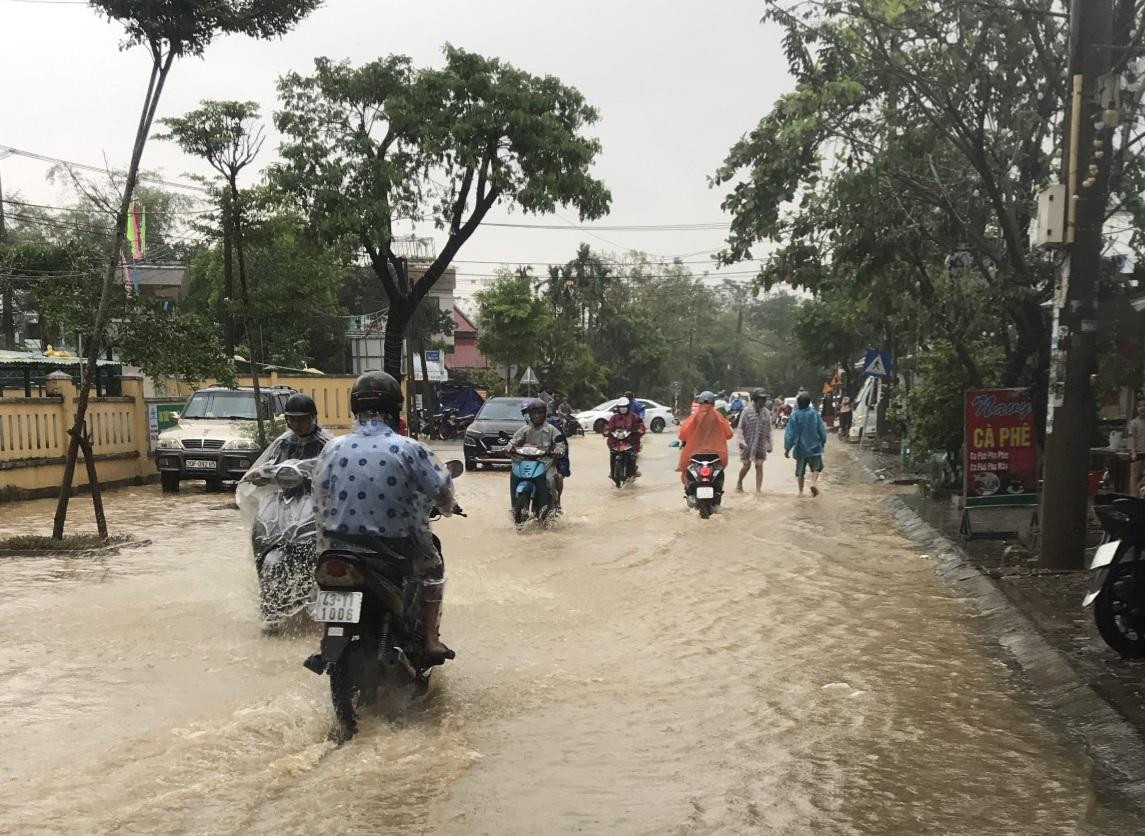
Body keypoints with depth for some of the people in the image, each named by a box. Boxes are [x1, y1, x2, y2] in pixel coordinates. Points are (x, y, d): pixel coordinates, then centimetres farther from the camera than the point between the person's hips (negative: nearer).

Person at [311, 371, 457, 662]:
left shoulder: (332, 449, -1)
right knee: (432, 567, 27)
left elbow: (320, 504, 6)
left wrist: (325, 551, 20)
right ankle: (430, 641, 21)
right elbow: (443, 492, -8)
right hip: (397, 552, -3)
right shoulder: (409, 449, -13)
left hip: (340, 552, 3)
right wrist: (446, 508, 15)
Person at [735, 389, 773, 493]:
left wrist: (769, 444, 8)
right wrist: (741, 440, -15)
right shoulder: (747, 411, -4)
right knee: (746, 465, 4)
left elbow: (769, 430, 12)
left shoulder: (766, 413, 7)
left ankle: (758, 489, 3)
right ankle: (739, 483, 27)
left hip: (761, 445, 3)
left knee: (759, 466, 0)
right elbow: (740, 428, -4)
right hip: (748, 444, -3)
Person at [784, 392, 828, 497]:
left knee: (800, 471, 14)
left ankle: (801, 491, 17)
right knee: (816, 467, 14)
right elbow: (822, 430, -1)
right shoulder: (814, 413, -7)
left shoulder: (794, 415, -12)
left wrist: (787, 449, -3)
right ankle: (814, 482, -12)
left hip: (800, 448, 0)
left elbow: (789, 434, -12)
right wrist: (823, 442, 17)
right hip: (814, 447, 0)